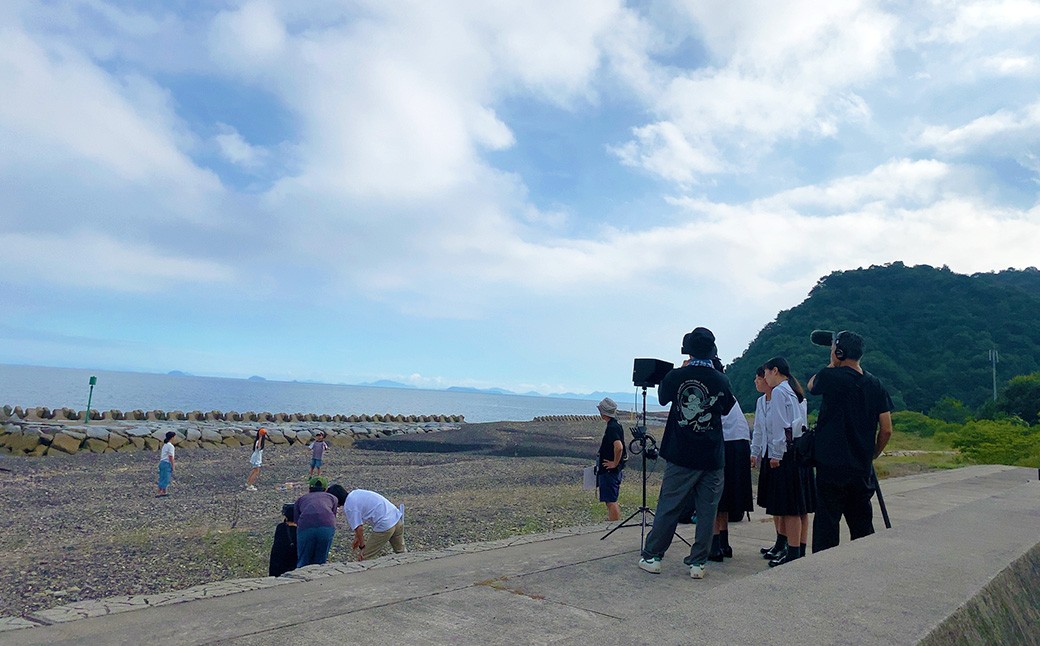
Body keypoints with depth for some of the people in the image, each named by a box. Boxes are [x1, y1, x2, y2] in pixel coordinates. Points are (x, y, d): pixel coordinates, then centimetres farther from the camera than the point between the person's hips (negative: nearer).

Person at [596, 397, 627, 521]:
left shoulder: (611, 428, -19)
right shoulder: (617, 426, 12)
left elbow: (619, 447, -33)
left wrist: (615, 463, -22)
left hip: (609, 471, -10)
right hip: (615, 471, 10)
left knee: (611, 501, -6)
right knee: (612, 501, 18)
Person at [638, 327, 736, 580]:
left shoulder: (676, 376, -9)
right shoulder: (721, 381, -3)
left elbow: (662, 398, 12)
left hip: (681, 456, -1)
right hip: (712, 457, 1)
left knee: (668, 507, 7)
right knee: (707, 511, 9)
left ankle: (651, 557, 14)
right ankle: (697, 563, 13)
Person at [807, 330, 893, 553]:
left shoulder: (831, 377, -11)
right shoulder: (875, 384, 4)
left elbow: (811, 386, 13)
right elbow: (886, 430, 5)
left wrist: (833, 365, 21)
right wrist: (871, 456, 18)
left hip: (831, 467, -5)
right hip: (862, 468, 5)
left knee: (826, 525, 0)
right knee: (862, 526, 15)